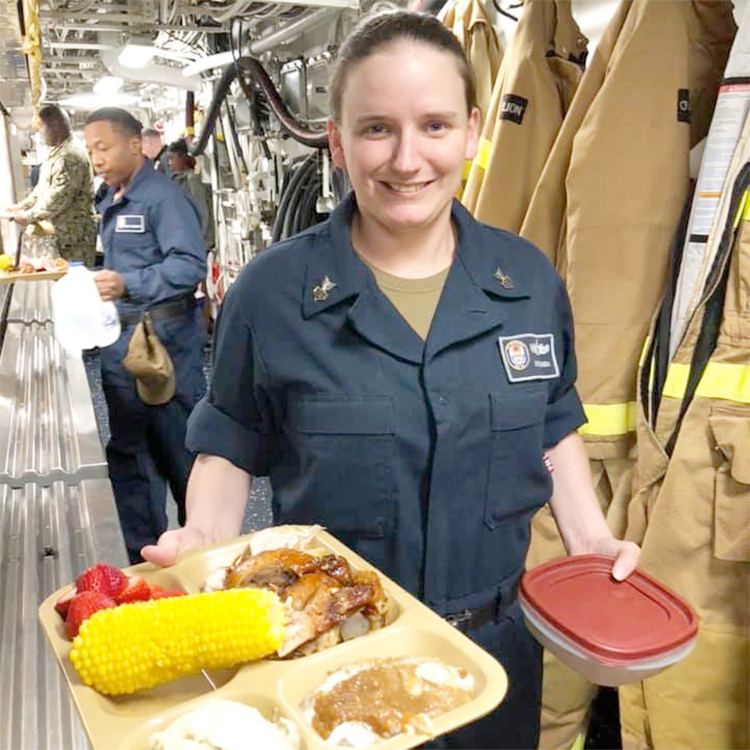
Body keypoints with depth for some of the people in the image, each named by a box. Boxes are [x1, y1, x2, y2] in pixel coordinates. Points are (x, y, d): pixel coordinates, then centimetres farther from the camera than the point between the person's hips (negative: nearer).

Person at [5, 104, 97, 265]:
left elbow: (58, 199, -23)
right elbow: (42, 188, 26)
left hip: (74, 238, -10)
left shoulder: (70, 156, -18)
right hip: (60, 235, 10)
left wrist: (28, 216, -13)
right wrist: (21, 206, 15)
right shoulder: (56, 154, 16)